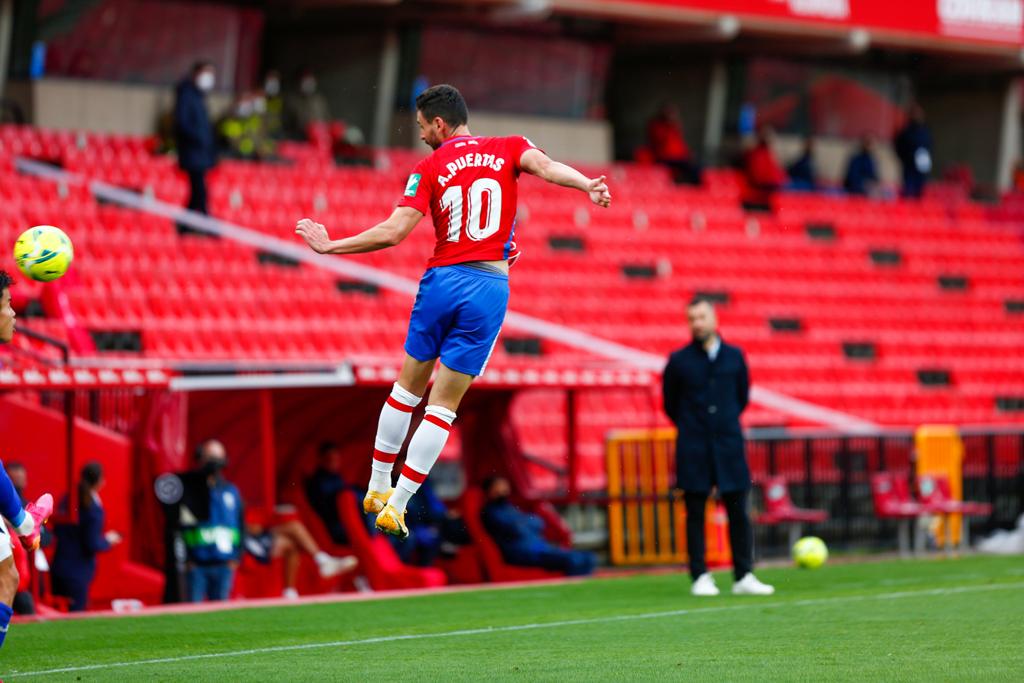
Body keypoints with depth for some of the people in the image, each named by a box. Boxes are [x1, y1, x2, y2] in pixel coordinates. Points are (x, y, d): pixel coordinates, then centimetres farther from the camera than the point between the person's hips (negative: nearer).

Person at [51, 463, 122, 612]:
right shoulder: (94, 509, -16)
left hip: (59, 566, 7)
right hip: (78, 571, -7)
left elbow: (56, 531, 11)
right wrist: (108, 540, 1)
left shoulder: (67, 501, 4)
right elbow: (93, 545, -16)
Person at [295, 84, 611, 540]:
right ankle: (396, 506, -2)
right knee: (443, 406, 3)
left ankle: (378, 487, 26)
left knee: (408, 387, 18)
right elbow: (545, 166, -16)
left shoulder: (429, 169, 2)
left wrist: (331, 246, 1)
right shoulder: (508, 148, 6)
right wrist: (588, 185, -28)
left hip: (441, 280, 0)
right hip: (490, 288, 0)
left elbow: (392, 232, -6)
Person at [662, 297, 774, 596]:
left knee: (738, 512, 1)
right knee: (695, 513, 0)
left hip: (729, 446, 2)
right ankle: (700, 577, 5)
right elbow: (670, 403, 11)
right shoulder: (679, 361, 0)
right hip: (694, 449, -2)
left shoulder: (734, 356, 6)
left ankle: (744, 577, 5)